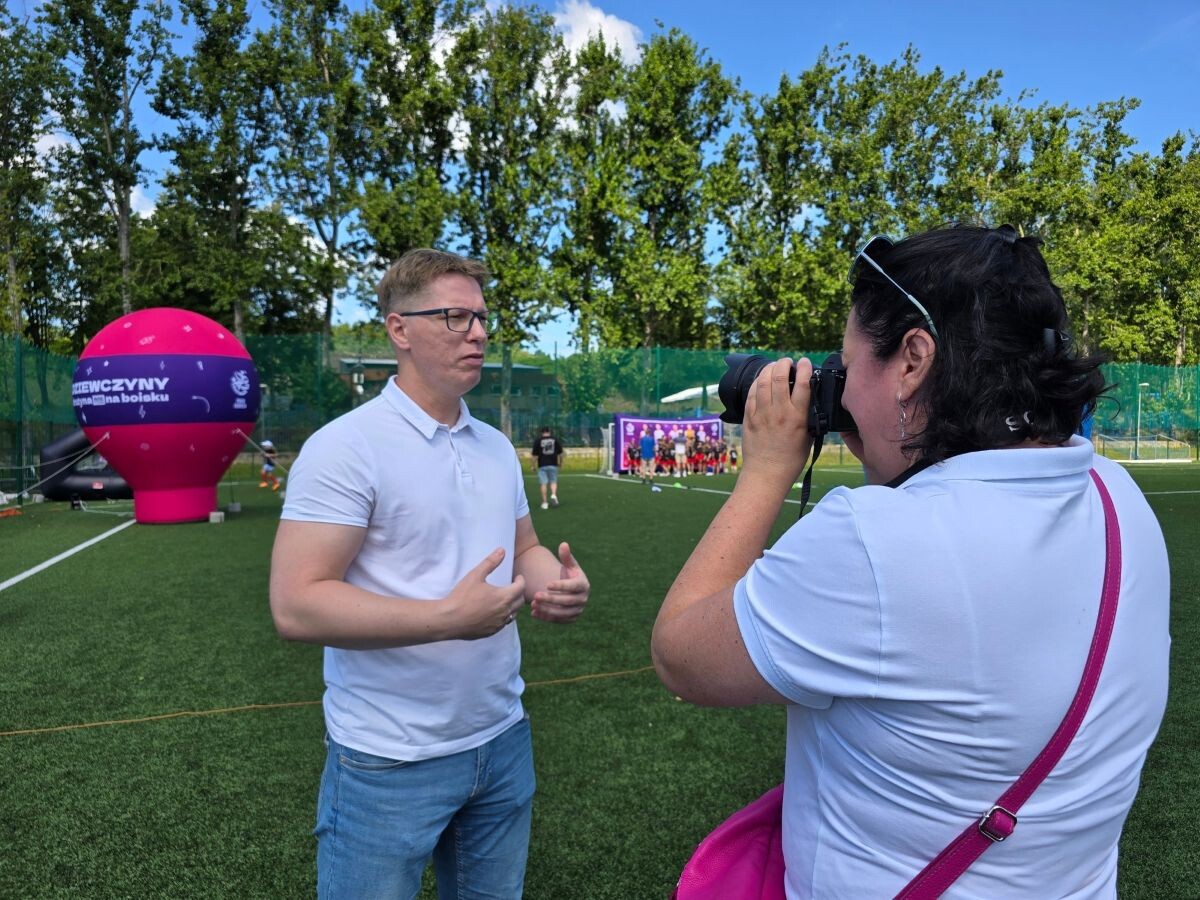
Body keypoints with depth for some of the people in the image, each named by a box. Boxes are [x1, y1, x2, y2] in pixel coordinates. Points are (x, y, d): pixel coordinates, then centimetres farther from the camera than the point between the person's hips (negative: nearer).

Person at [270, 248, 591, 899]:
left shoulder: (497, 446, 6)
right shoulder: (346, 447, -17)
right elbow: (296, 606, -22)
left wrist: (559, 583, -7)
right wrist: (450, 617, -27)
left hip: (502, 741, 7)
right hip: (389, 765, -6)